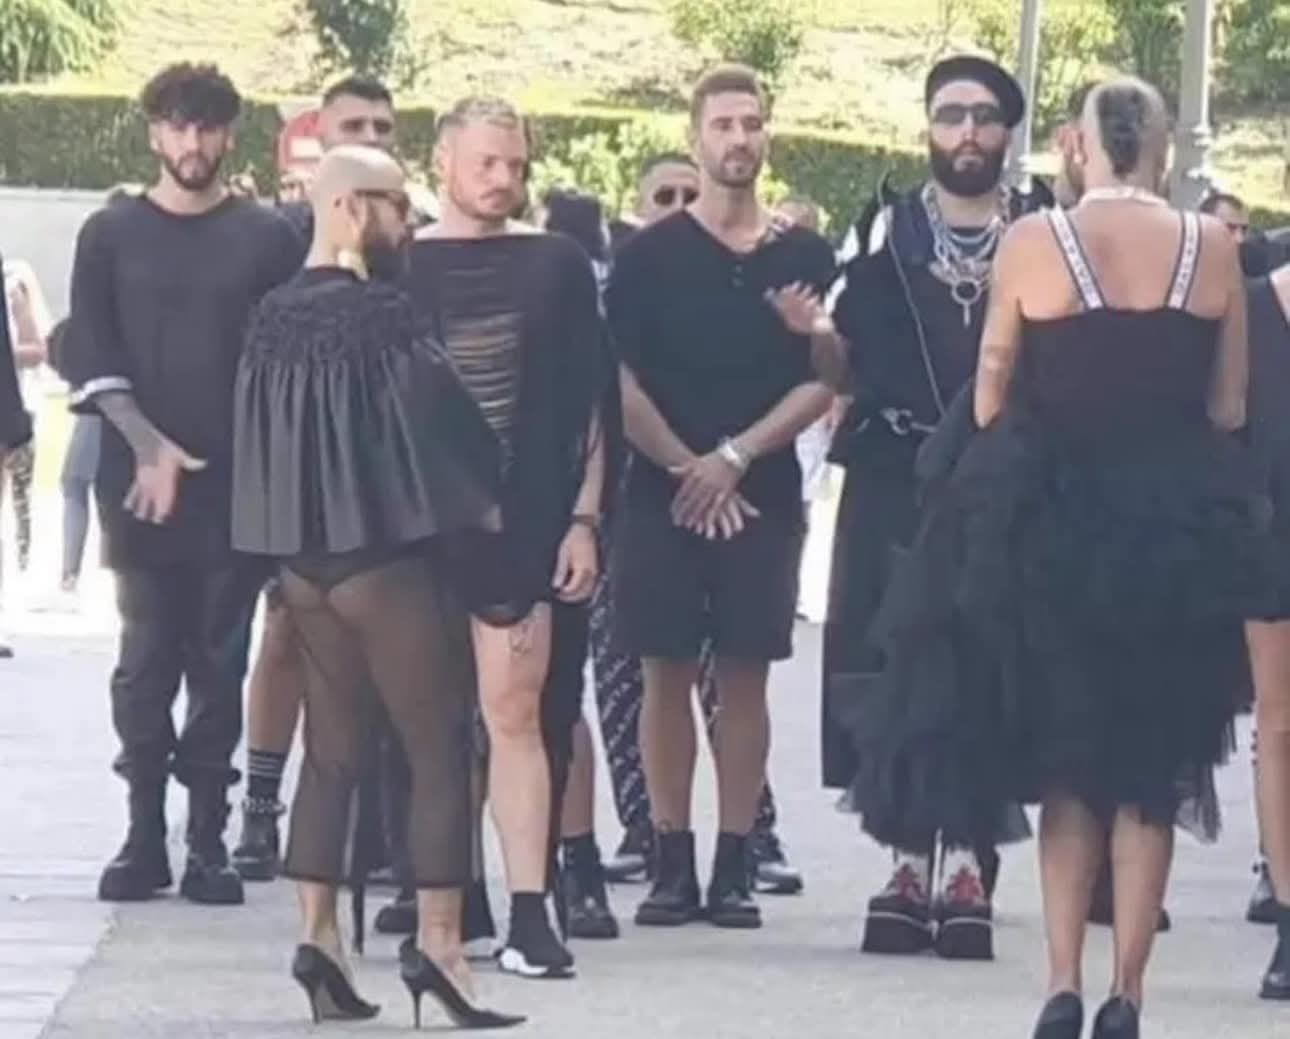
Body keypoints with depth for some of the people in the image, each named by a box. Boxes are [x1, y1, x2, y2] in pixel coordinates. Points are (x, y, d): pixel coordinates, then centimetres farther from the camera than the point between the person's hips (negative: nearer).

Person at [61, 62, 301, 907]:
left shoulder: (268, 239, 6)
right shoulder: (112, 234, 7)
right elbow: (90, 360, 2)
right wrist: (148, 447, -10)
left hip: (239, 482, 0)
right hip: (140, 477, 0)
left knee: (220, 663, 0)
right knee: (147, 660, -1)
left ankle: (209, 837, 2)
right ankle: (145, 835, 3)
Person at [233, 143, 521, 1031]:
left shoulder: (274, 319, 6)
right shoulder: (380, 313, -16)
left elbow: (259, 439, 10)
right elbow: (438, 415, -14)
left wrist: (300, 523, 15)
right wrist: (488, 498, 2)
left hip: (300, 555, 7)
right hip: (385, 552, -7)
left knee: (332, 751, 11)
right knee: (440, 749, -1)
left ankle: (321, 937, 6)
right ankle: (438, 944, -6)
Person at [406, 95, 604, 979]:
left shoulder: (557, 266, 7)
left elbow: (587, 407, 8)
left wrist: (583, 519, 1)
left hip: (526, 524, 0)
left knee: (517, 711, -5)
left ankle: (529, 913, -7)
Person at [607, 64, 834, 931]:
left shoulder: (804, 258, 5)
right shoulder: (651, 255, 2)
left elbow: (820, 384, 1)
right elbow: (622, 383, -2)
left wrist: (735, 456, -9)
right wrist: (685, 469, -9)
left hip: (764, 495, 1)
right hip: (663, 492, -1)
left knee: (745, 676, 2)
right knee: (668, 676, 0)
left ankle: (735, 866, 5)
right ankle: (673, 863, 5)